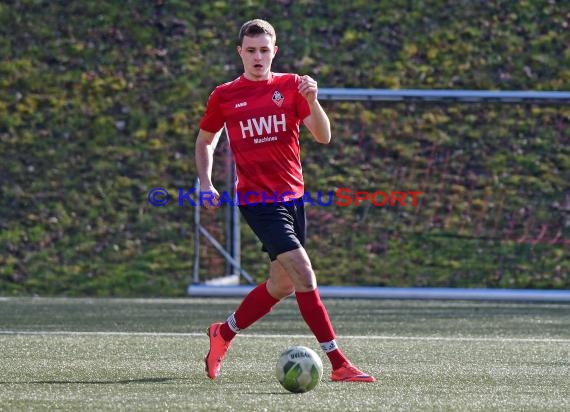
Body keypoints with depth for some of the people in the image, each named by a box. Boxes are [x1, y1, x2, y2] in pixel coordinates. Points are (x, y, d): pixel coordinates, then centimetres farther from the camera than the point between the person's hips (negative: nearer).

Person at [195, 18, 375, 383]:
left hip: (293, 197, 4)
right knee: (304, 274, -16)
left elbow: (323, 137, -6)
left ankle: (223, 333, 36)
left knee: (283, 285, 13)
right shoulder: (223, 96, 1)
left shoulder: (291, 86, 3)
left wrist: (312, 101, -23)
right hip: (257, 200, -4)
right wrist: (206, 183, 4)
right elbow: (205, 141, 17)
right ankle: (338, 363, -17)